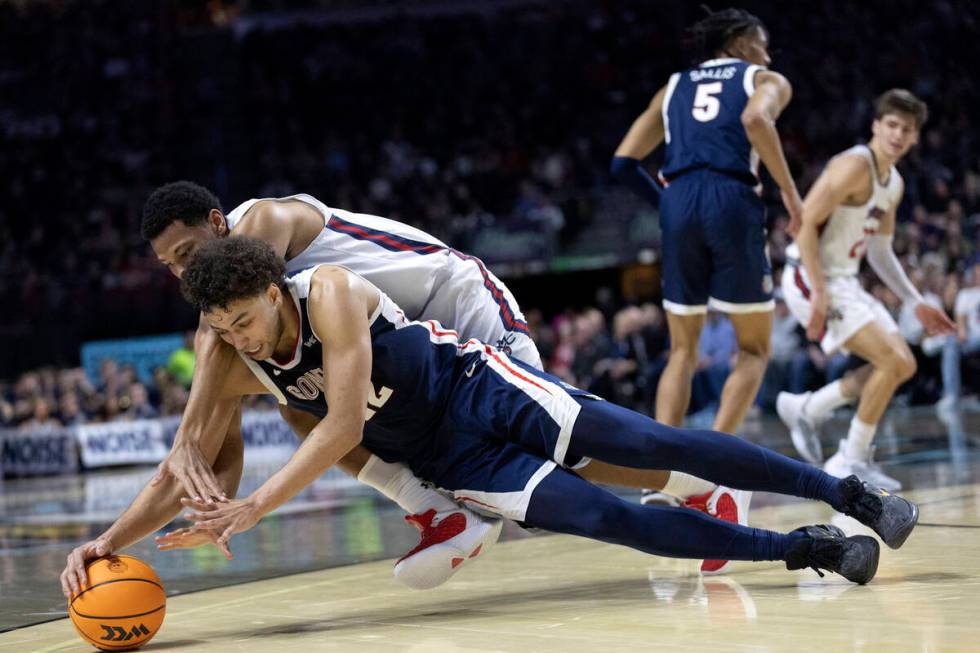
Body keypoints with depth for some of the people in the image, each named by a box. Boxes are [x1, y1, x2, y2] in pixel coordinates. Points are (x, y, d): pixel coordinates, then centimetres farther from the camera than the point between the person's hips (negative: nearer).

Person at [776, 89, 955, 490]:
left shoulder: (894, 183, 13)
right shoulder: (855, 166, -17)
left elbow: (880, 252, 22)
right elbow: (805, 223, -23)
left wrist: (917, 304, 17)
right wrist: (819, 294, -27)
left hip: (845, 281, 10)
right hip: (812, 278, -10)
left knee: (903, 366, 10)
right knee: (893, 360, -17)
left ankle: (805, 408, 20)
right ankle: (852, 460, -6)